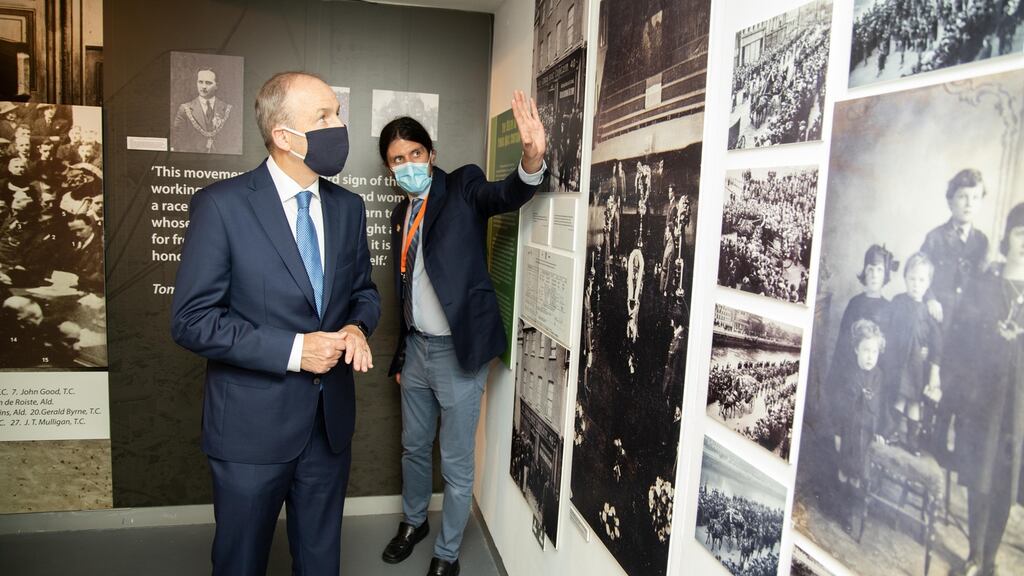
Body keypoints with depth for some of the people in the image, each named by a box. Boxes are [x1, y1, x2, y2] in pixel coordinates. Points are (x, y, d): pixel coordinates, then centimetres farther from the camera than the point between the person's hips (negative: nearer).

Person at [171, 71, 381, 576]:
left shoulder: (347, 207, 3)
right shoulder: (221, 204, -13)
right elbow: (192, 319, -14)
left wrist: (358, 328, -9)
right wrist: (292, 350, -21)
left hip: (330, 420, 4)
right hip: (253, 423, -4)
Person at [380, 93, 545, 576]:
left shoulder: (462, 188, -9)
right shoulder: (401, 215, 9)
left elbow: (505, 195, -31)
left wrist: (532, 161, -53)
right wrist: (400, 355, 17)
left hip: (458, 352, -6)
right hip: (416, 349, 6)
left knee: (456, 464, 8)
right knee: (414, 447, 24)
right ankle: (414, 522, 49)